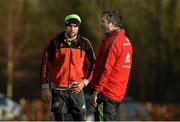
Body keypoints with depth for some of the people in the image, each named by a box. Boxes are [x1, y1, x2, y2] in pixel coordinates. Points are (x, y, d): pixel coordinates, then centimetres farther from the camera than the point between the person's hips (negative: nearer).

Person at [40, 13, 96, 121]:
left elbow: (93, 64, 10)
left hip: (76, 89, 1)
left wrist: (84, 82, -2)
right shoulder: (55, 42, 0)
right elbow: (46, 65, 2)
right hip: (58, 90, -1)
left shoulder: (84, 43, 4)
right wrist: (45, 88, -1)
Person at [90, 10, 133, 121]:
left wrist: (96, 91, -18)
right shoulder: (126, 40, 15)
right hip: (119, 94, 10)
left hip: (107, 92, -10)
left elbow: (105, 69, -19)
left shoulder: (112, 41, -15)